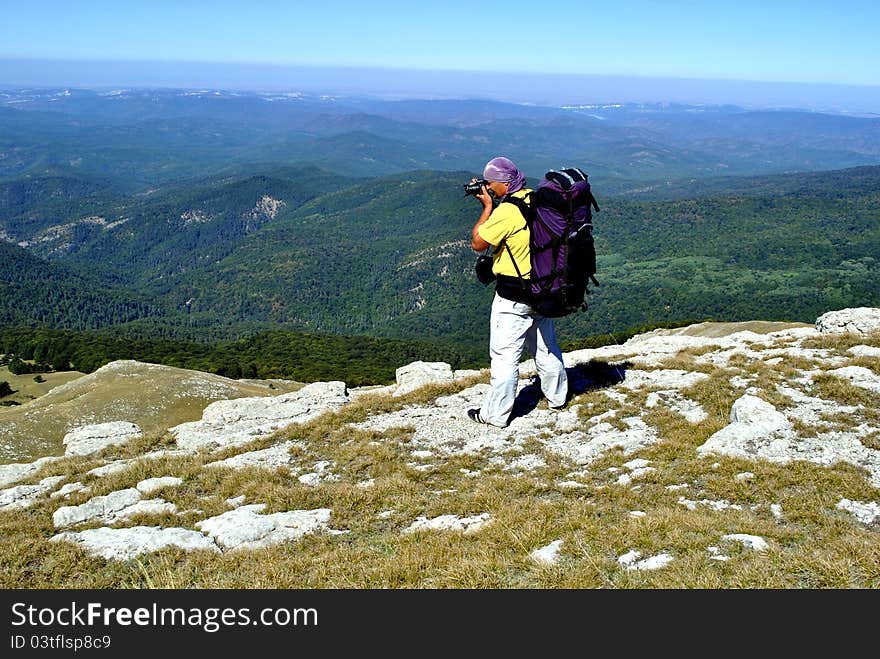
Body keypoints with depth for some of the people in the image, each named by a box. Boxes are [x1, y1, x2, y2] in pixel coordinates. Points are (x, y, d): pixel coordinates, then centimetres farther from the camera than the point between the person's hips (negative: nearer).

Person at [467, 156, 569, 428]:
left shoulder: (507, 210, -23)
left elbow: (478, 242, -12)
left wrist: (488, 206, -7)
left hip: (513, 295, -8)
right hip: (543, 288, 8)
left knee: (504, 354, 0)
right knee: (545, 346, 22)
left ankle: (495, 414, 8)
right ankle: (557, 397, 37)